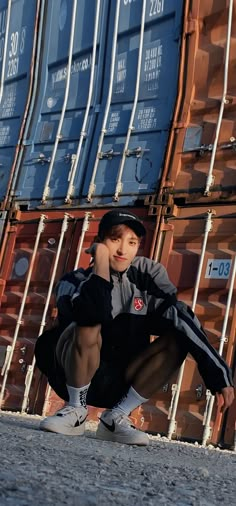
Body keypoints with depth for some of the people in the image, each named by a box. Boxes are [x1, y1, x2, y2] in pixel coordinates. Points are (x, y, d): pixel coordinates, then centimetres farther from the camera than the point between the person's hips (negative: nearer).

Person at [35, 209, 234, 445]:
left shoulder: (147, 274, -4)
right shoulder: (75, 281, -12)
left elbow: (184, 320, -16)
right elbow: (95, 315, -36)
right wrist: (100, 261, -25)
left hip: (119, 383, 4)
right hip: (73, 376, -4)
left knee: (177, 340, -16)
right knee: (88, 327, -31)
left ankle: (115, 418, -11)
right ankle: (75, 412, -12)